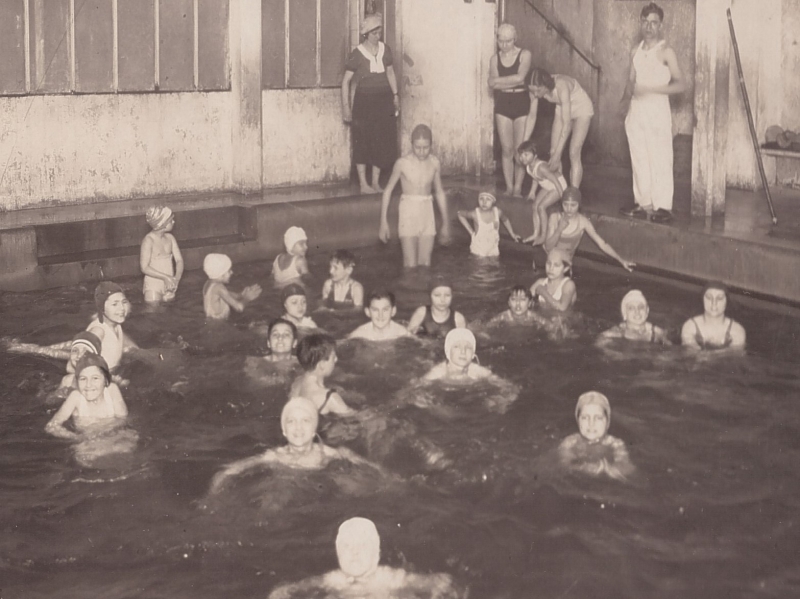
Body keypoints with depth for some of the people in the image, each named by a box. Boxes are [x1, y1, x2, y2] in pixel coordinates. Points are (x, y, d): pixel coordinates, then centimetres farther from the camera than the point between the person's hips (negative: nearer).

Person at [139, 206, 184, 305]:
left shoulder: (170, 238, 3)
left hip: (169, 285, 6)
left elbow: (179, 260, 2)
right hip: (153, 285, -5)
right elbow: (144, 268, -17)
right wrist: (165, 277, -22)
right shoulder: (148, 240, -15)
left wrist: (177, 277, -16)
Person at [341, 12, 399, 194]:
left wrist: (395, 95, 10)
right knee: (363, 142, -2)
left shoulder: (385, 50, 5)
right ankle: (363, 184, 4)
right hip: (364, 101, -4)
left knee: (383, 141, 4)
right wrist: (346, 107, -9)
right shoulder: (357, 54, -8)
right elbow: (346, 80, -5)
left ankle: (376, 182, 14)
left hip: (384, 100, 4)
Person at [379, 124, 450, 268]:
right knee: (411, 265, -8)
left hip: (427, 212, 3)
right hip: (408, 212, -3)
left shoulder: (434, 163, 1)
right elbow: (388, 190, 0)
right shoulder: (403, 163, -10)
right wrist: (383, 221, -3)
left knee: (425, 263, 4)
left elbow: (439, 192, 14)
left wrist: (445, 223, 19)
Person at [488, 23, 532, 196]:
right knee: (507, 149, 1)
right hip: (503, 105, 2)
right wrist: (513, 82, -14)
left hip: (522, 104, -2)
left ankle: (518, 188, 2)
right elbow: (492, 84, -4)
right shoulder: (495, 59, 8)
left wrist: (499, 80, -6)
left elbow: (520, 77, -16)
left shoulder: (524, 55, -1)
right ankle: (509, 187, 7)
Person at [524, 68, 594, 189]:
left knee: (574, 154, -15)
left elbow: (566, 124, -39)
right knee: (553, 152, -3)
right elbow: (532, 116, -10)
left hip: (581, 108, -6)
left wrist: (557, 155, -39)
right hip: (562, 109, 6)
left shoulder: (561, 86, -39)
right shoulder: (535, 89, -22)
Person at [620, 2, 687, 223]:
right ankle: (643, 204, 16)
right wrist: (627, 96, -4)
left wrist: (651, 89, -21)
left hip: (658, 110, -6)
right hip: (636, 111, 6)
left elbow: (681, 84, -11)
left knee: (660, 160, -6)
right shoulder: (636, 51, 12)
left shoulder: (665, 52, -7)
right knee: (639, 159, 9)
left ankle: (663, 207, -2)